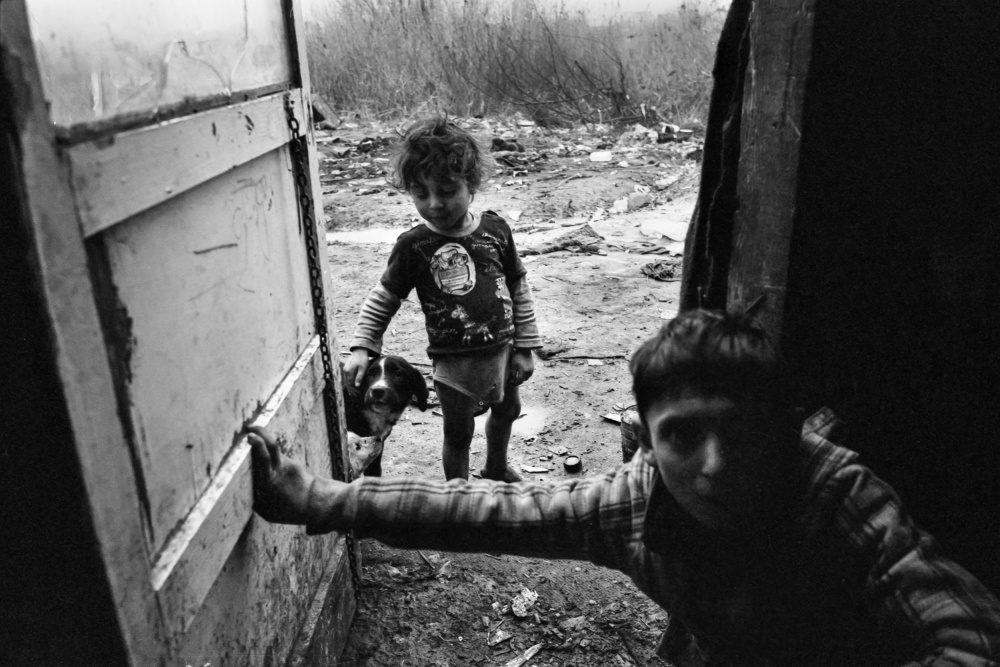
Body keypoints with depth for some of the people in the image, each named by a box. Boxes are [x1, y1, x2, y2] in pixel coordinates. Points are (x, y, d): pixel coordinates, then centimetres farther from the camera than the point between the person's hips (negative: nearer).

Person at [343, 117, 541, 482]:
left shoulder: (495, 229, -7)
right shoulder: (413, 245, -14)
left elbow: (518, 288, 2)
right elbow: (383, 298, -2)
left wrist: (524, 347, 4)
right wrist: (362, 348, -9)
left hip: (502, 351, 5)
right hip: (454, 362, -4)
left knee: (507, 411, 26)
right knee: (458, 435, 10)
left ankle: (496, 470, 56)